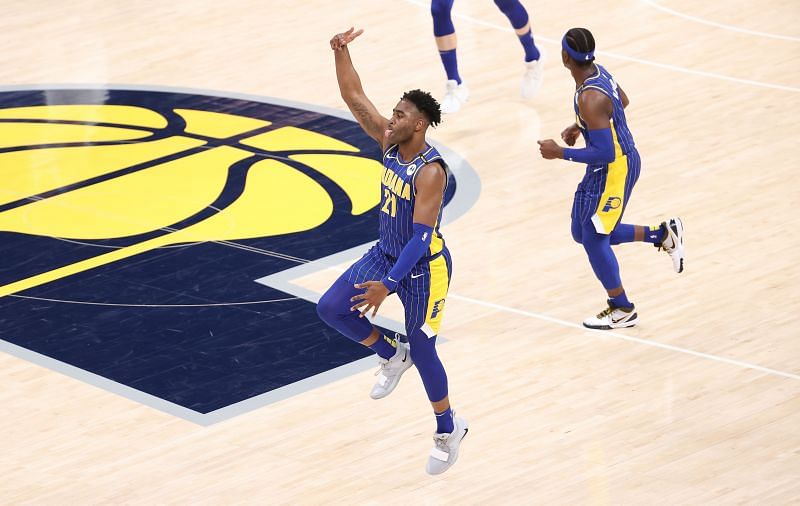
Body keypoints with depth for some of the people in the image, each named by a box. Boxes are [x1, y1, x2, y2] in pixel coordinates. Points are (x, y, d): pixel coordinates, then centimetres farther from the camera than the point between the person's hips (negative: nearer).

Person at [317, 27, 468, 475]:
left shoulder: (430, 172, -29)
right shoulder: (391, 143, -6)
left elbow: (422, 235, -31)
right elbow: (355, 97, -1)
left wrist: (388, 284, -36)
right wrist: (341, 52, -14)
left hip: (423, 268, -8)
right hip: (386, 253, 8)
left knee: (422, 351, 2)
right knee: (331, 309, 0)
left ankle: (449, 429, 23)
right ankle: (392, 356, 22)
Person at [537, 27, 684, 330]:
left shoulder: (590, 99, -31)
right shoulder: (598, 72, -1)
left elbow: (605, 153, -30)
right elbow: (622, 101, 21)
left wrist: (560, 153, -21)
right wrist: (580, 128, 18)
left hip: (614, 169, -10)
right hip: (622, 161, 10)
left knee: (593, 239, 4)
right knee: (583, 233, 17)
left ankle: (622, 310, 20)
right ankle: (663, 235, 23)